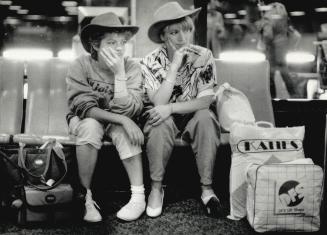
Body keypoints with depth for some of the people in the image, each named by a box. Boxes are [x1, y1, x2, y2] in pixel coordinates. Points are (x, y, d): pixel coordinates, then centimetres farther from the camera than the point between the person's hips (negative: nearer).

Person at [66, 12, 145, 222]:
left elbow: (129, 111, -24)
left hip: (117, 122, 1)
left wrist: (119, 74, -32)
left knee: (123, 131, -31)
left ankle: (139, 196, -27)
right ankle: (86, 197, -23)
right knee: (90, 126, -34)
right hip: (84, 120, -1)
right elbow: (84, 107, -24)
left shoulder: (132, 67, -15)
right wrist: (122, 120, -34)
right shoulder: (81, 66, -17)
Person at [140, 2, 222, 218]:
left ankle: (207, 189, -22)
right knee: (160, 123, -34)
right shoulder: (151, 62, -13)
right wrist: (175, 66, -31)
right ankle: (156, 188, -19)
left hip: (192, 116, 1)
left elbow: (205, 101, -19)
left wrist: (170, 107, -31)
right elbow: (158, 102, -25)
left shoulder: (203, 56, -13)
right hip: (163, 117, 0)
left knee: (205, 118, -32)